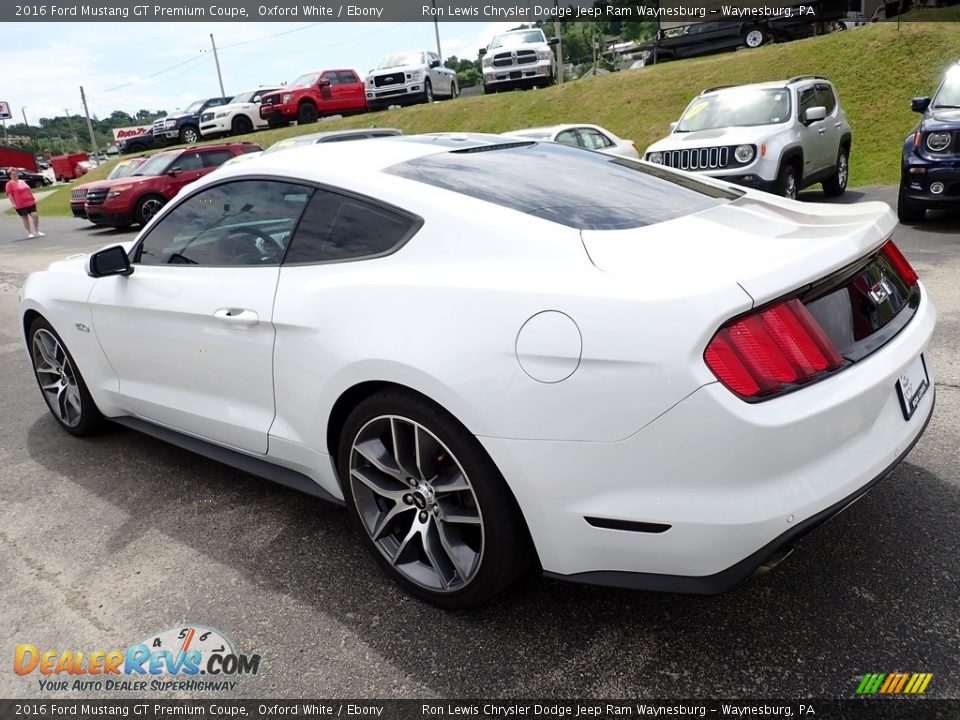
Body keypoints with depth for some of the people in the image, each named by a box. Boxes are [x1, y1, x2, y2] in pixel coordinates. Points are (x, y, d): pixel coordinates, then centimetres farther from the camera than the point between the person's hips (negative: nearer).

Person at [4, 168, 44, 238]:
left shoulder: (22, 181, 17)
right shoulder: (9, 184, -2)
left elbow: (28, 190, 21)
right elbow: (9, 194, -8)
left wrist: (34, 199, 14)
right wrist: (13, 204, -16)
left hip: (30, 202, 5)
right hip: (20, 205, -5)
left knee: (35, 216, -5)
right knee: (25, 219, 1)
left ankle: (37, 232, 10)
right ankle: (29, 233, 10)